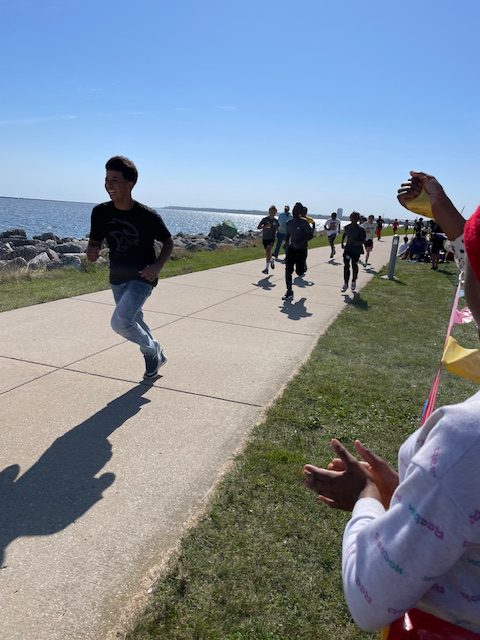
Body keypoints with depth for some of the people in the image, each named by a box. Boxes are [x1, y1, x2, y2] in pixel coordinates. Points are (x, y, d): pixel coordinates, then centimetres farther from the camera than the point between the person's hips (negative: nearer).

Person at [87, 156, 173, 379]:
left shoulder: (148, 216, -20)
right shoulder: (100, 212, -8)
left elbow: (168, 242, -6)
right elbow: (95, 241, 3)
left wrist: (157, 266, -21)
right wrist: (91, 252, -21)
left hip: (142, 277, -6)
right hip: (117, 278, 6)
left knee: (119, 322, -18)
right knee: (134, 321, 19)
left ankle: (152, 350, 11)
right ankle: (156, 356, 45)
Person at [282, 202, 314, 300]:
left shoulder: (304, 222, -10)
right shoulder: (289, 223, 6)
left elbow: (310, 235, -13)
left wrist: (301, 243, -24)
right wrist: (286, 243, 8)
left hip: (301, 249, -4)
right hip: (291, 249, 4)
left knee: (299, 272, -1)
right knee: (288, 271, -6)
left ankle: (304, 267, 38)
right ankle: (289, 292, 2)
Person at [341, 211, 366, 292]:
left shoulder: (361, 229, -13)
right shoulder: (347, 227, 0)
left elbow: (363, 241, -13)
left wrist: (358, 242, -30)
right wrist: (342, 243, 12)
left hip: (356, 250, -2)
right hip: (348, 249, 2)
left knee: (354, 266, 12)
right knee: (346, 266, -9)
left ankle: (354, 282, 33)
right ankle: (345, 284, -5)